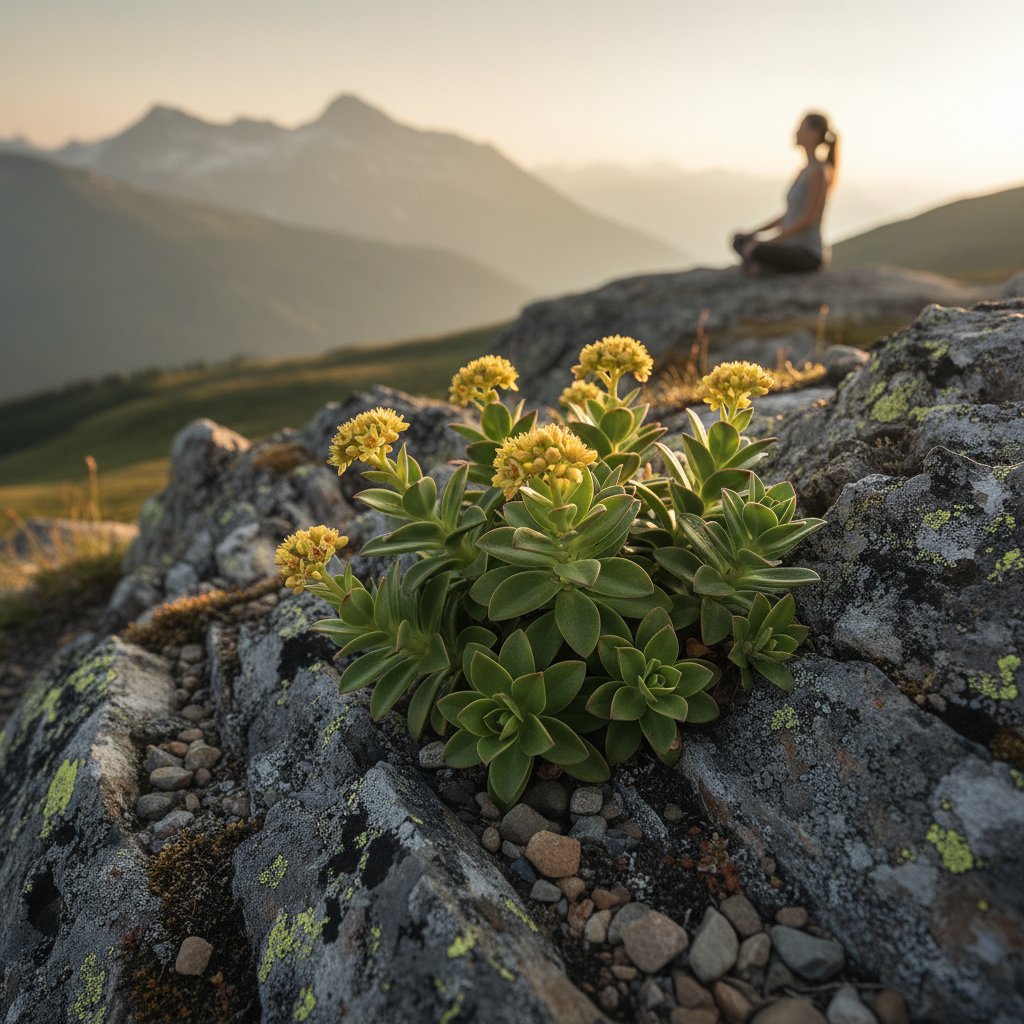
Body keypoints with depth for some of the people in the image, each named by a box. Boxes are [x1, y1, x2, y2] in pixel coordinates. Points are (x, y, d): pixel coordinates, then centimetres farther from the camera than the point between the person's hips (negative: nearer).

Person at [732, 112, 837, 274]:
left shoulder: (819, 171, -13)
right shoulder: (806, 170, 16)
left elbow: (807, 220, -20)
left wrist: (768, 242, -19)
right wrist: (755, 233, 12)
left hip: (808, 255, -9)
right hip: (792, 248, 9)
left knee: (754, 252, -35)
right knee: (738, 242, 11)